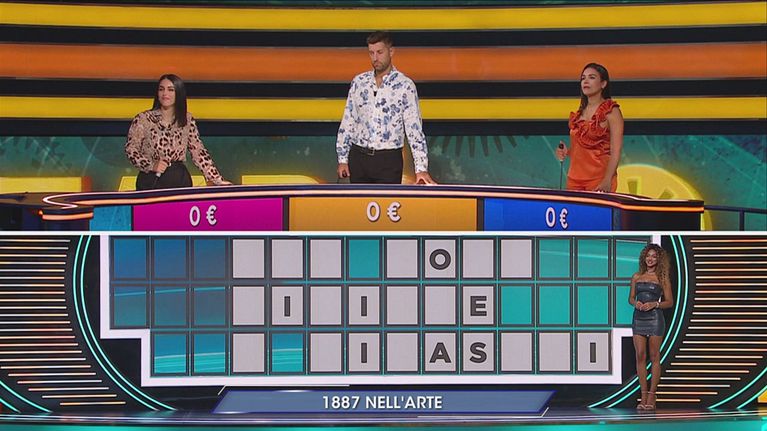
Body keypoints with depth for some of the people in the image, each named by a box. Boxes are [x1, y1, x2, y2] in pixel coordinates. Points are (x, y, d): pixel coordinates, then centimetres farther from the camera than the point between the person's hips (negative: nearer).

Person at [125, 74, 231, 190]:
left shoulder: (188, 120, 3)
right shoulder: (143, 119, -5)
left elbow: (198, 151, 4)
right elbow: (131, 149, -3)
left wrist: (217, 179, -3)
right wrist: (151, 165, -18)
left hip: (180, 180, 2)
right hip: (151, 181, -2)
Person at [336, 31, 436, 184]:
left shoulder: (405, 85, -5)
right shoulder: (359, 82, 7)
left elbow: (414, 128, -10)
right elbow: (348, 121, 11)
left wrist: (421, 168, -18)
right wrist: (342, 159, 6)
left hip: (388, 160, -3)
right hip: (358, 157, 3)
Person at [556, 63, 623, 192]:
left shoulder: (611, 111, -5)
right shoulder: (579, 113, 14)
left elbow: (615, 152, -12)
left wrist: (607, 182, -23)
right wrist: (566, 152, 2)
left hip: (598, 179, -6)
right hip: (575, 179, 6)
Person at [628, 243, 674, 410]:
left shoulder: (662, 278, 3)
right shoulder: (637, 277, 12)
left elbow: (669, 302, 3)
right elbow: (631, 298, 16)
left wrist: (655, 304, -13)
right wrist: (635, 303, -6)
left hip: (655, 318, -3)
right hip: (638, 318, 3)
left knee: (654, 357, -2)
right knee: (640, 356, -2)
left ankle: (652, 395, 1)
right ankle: (643, 394, 3)